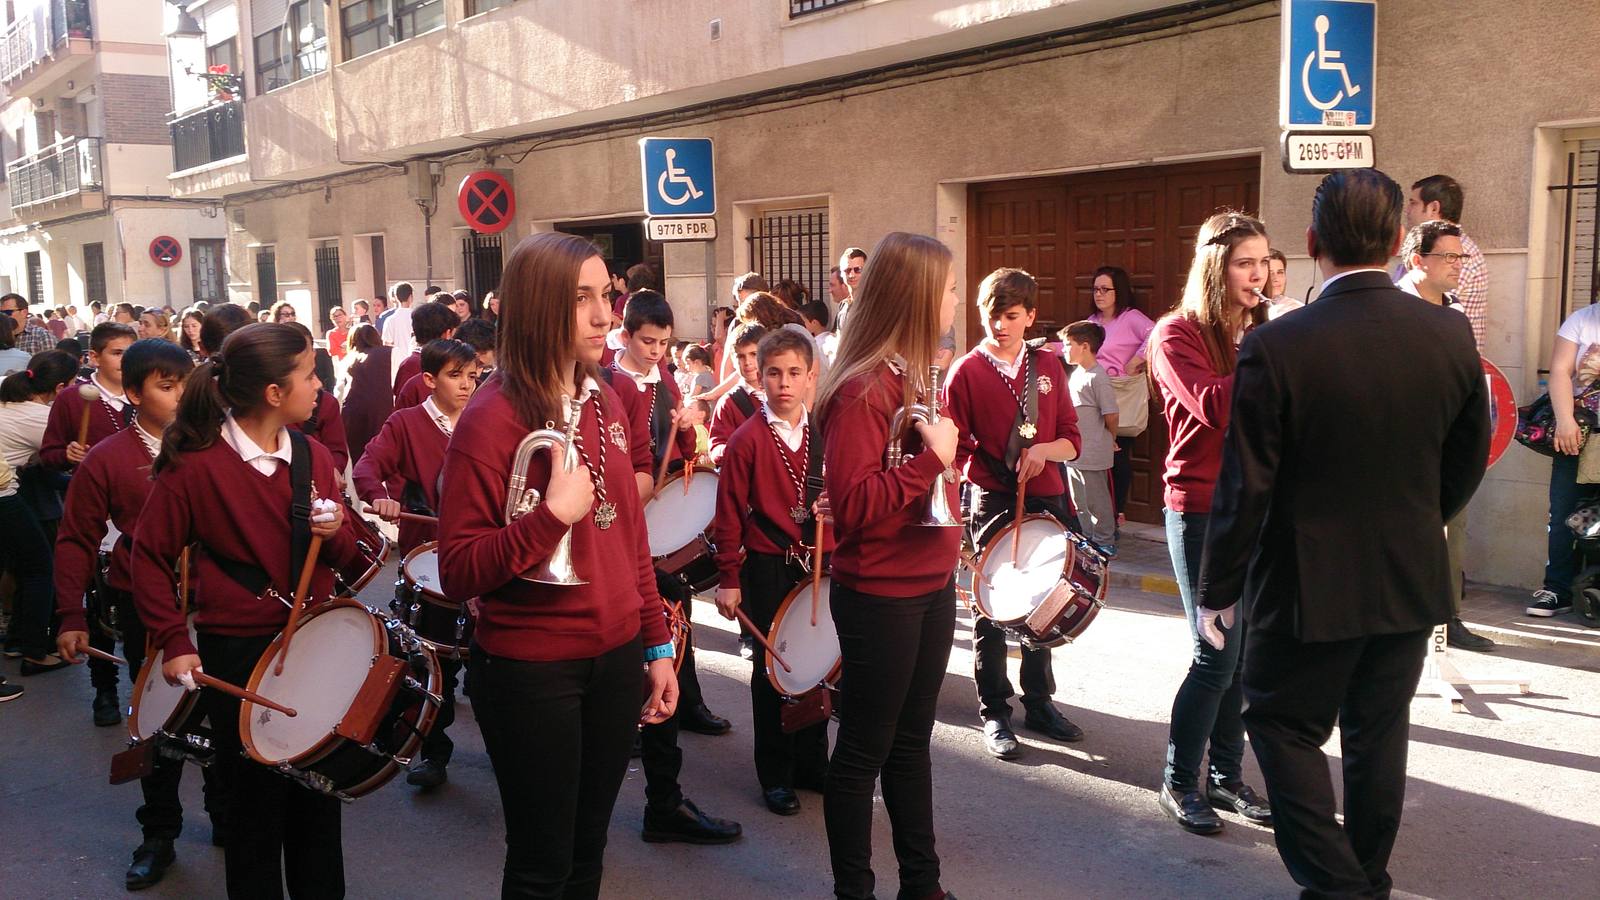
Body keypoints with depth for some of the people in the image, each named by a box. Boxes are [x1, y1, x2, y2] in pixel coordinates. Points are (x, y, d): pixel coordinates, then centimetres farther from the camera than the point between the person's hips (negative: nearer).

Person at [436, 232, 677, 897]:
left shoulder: (603, 403, 5)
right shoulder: (492, 419, -15)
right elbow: (458, 573, -17)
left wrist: (657, 642, 11)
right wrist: (554, 513, -27)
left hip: (616, 657, 6)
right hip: (531, 672, -6)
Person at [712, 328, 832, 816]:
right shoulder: (747, 439, -9)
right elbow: (729, 514, -7)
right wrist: (729, 578, -7)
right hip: (768, 569, -3)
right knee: (772, 670, 7)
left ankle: (812, 762, 29)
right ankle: (775, 775, 20)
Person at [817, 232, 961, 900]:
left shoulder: (914, 376, 9)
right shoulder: (861, 389, -19)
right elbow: (852, 504, -25)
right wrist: (932, 457, -23)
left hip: (931, 587, 9)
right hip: (880, 598, -9)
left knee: (912, 740, 19)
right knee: (863, 753, 7)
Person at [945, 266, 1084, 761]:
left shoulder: (1047, 366, 6)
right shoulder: (967, 371, -4)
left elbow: (1072, 439, 6)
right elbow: (955, 447, -4)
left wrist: (1045, 450, -13)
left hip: (1047, 500, 4)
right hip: (994, 503, -4)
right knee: (993, 612, 4)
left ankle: (1039, 702, 28)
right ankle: (994, 713, 16)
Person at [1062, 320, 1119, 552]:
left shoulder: (1098, 377, -18)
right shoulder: (1076, 374, 10)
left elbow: (1111, 415, -17)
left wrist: (1109, 439, -1)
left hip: (1093, 455, -9)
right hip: (1074, 452, 9)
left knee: (1096, 500, 3)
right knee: (1079, 502, 17)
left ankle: (1105, 542, 15)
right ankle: (1087, 539, 29)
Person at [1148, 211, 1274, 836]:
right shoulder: (1178, 334, -7)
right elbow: (1214, 406, -24)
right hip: (1202, 511, -6)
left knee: (1243, 654, 9)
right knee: (1216, 656, -4)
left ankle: (1227, 775, 23)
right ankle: (1179, 784, 12)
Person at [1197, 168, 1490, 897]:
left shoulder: (1276, 347, -20)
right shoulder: (1451, 335, -6)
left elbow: (1246, 487, -16)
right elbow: (1466, 464, 6)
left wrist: (1217, 592, -4)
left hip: (1309, 586, -4)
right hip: (1413, 582, 5)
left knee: (1285, 727, 13)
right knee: (1378, 734, 18)